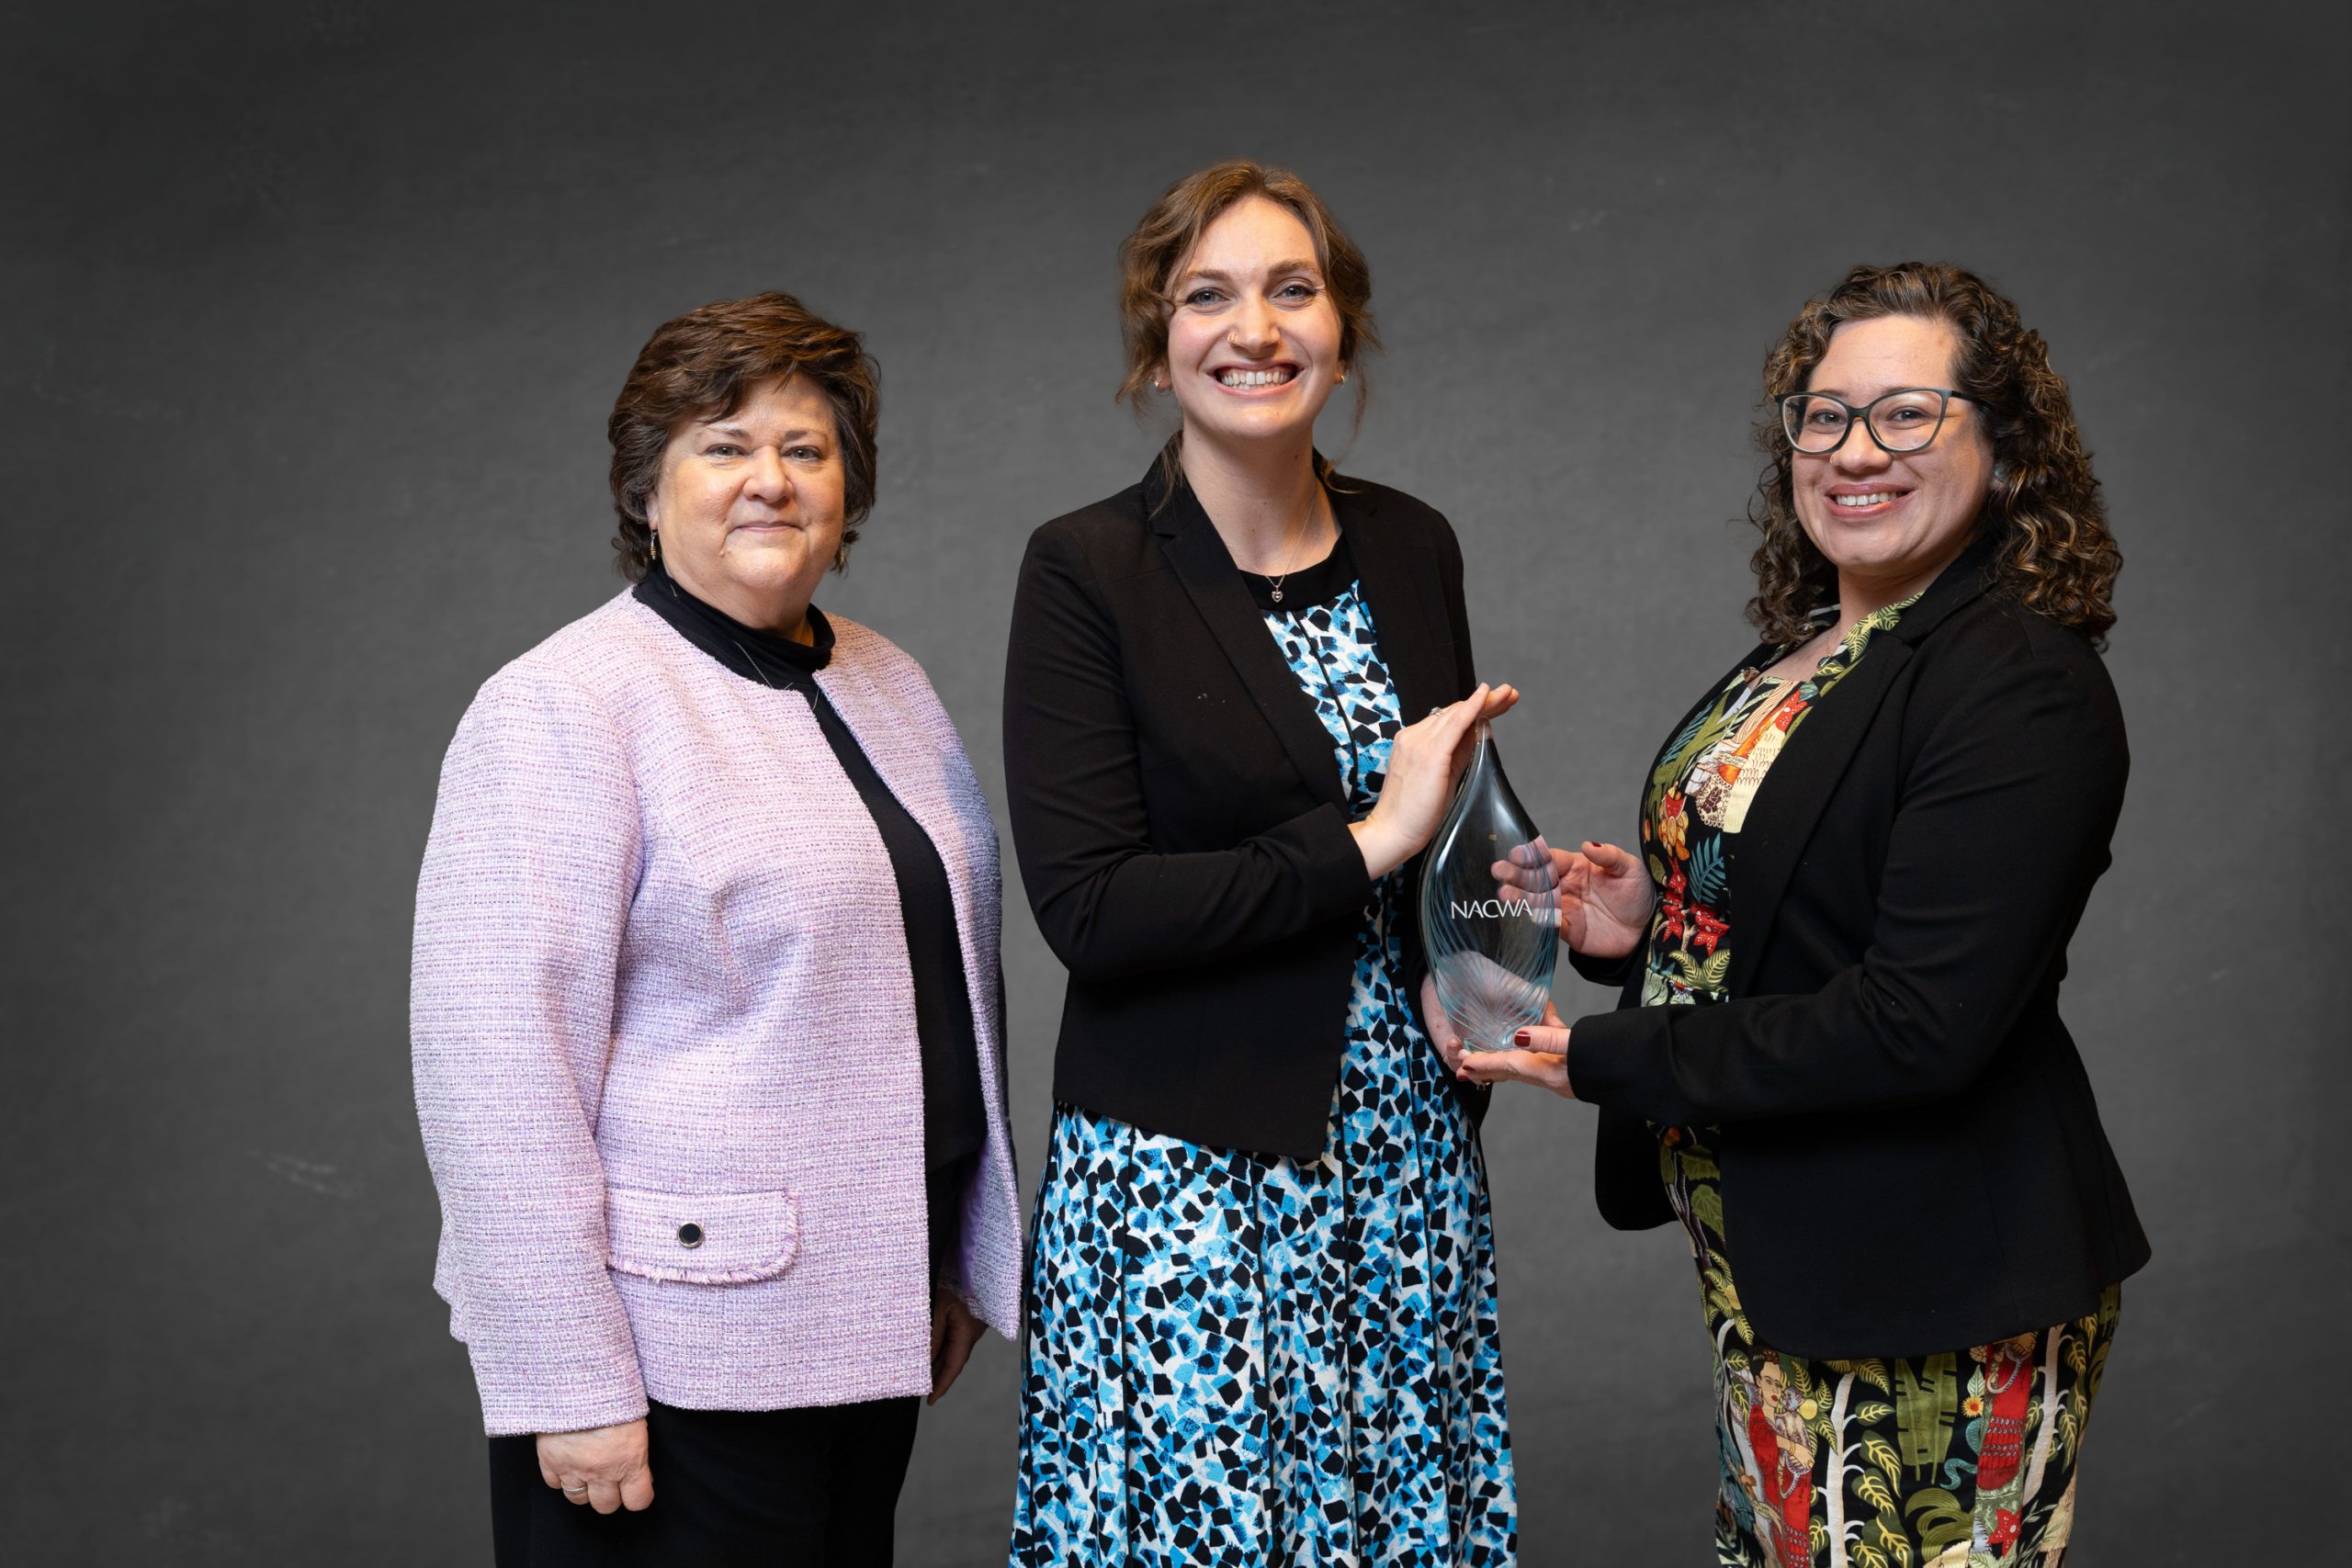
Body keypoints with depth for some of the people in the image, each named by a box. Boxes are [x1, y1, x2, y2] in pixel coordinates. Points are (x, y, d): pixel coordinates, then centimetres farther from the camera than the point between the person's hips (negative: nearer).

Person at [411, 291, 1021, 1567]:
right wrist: (570, 1389, -20)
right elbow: (496, 1057, -18)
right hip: (676, 1350, -7)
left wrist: (960, 1264, 19)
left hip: (867, 1316, 7)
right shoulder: (563, 707, -12)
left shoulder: (887, 684, 11)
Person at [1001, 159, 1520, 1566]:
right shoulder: (1087, 574, -8)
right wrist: (1360, 848, -16)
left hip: (1410, 1154, 5)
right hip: (1186, 1174, -5)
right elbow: (1086, 907, -16)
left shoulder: (1414, 549, 8)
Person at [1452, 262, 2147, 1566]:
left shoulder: (2023, 684, -17)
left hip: (1933, 1302, -8)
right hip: (1771, 1265, 9)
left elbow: (1920, 1021, -24)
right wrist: (1642, 928, -3)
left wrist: (1608, 1061, -19)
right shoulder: (1802, 653, 10)